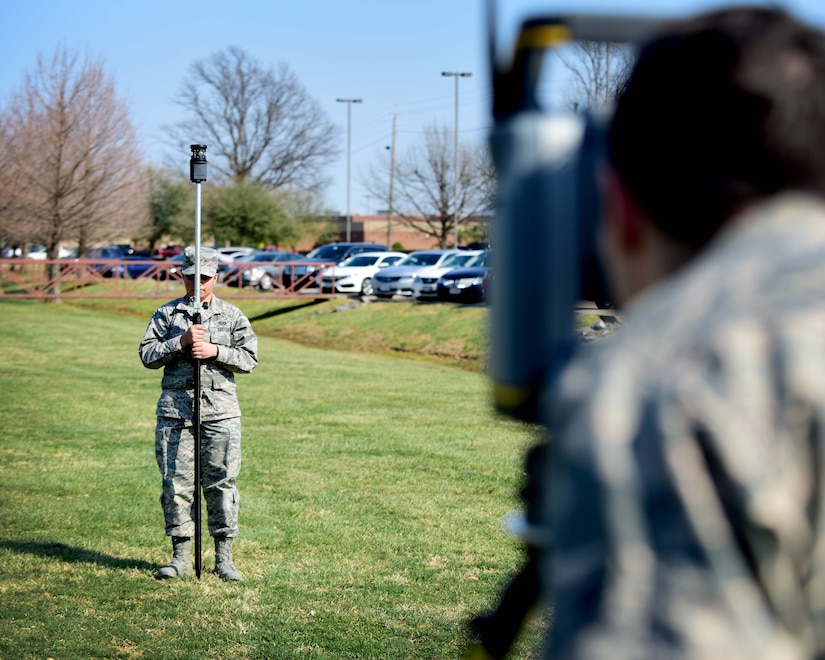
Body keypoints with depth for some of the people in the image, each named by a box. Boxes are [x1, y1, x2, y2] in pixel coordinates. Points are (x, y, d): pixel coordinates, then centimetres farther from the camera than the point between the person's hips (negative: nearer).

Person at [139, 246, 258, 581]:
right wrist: (181, 342, -12)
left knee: (221, 483, 0)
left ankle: (224, 557, 8)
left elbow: (249, 358, 4)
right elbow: (147, 355, 2)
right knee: (176, 483, 1)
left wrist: (215, 351, -10)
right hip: (175, 409, 0)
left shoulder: (232, 315, 9)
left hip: (221, 411, 0)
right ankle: (181, 555, 10)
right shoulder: (166, 314, 8)